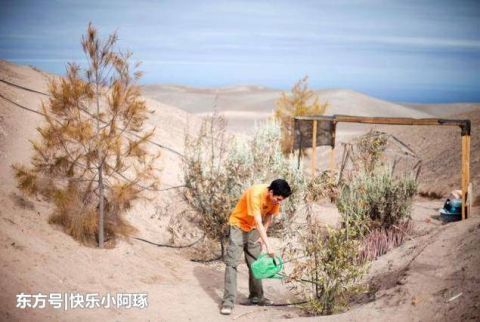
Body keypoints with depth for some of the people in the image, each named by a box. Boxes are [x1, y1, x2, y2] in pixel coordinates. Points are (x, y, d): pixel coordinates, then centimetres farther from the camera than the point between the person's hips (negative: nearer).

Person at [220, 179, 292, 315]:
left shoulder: (275, 198, -14)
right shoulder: (256, 194, -34)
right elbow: (258, 223, -38)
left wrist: (262, 235, -5)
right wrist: (268, 245, -42)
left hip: (253, 229, 6)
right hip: (238, 225, -6)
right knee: (231, 263, -11)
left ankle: (256, 296, 21)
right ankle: (228, 301, -12)